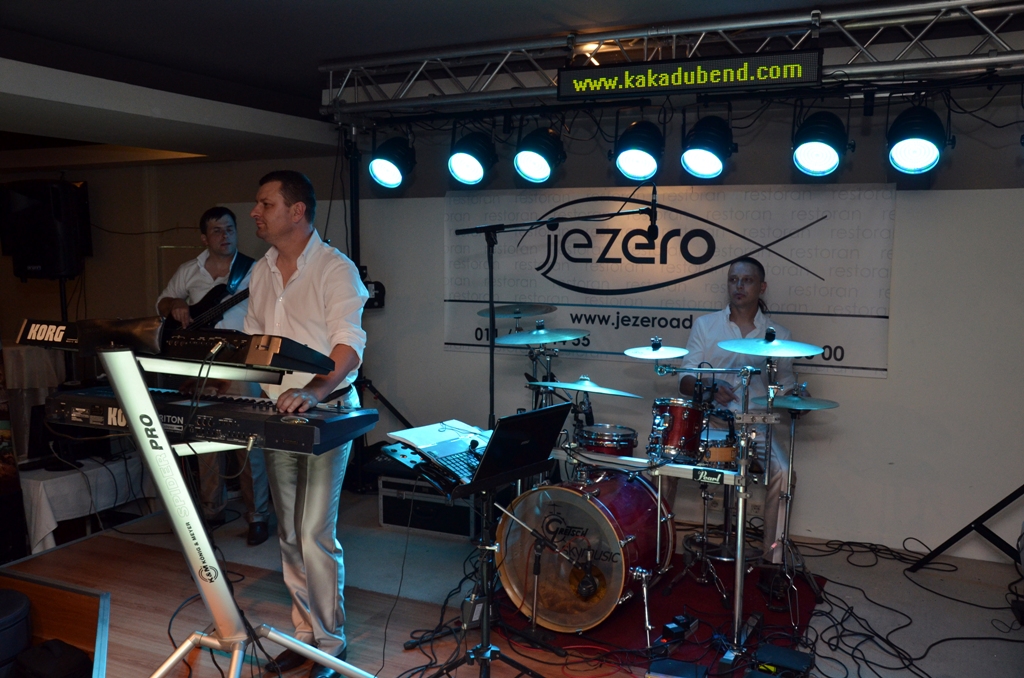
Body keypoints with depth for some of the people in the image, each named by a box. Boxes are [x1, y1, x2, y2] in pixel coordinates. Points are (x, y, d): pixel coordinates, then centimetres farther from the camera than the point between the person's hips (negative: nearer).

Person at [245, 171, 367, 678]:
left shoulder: (335, 269, -12)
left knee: (315, 535, -8)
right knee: (289, 534, 13)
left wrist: (313, 391, -37)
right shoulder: (261, 272, 11)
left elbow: (349, 346, -22)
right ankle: (304, 634, 26)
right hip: (278, 413, 7)